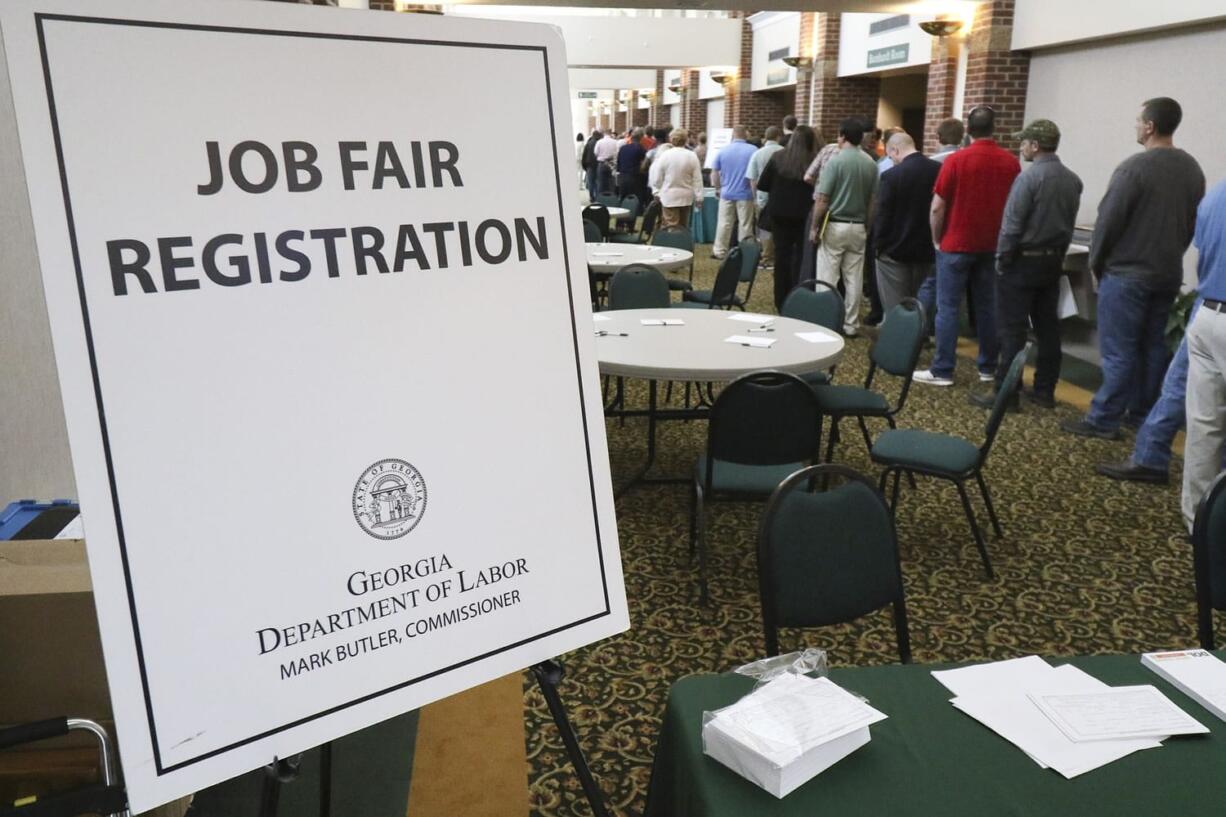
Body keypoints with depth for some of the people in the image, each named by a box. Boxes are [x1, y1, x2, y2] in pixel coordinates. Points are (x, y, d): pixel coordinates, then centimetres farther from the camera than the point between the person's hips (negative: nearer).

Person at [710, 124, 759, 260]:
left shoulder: (724, 150, 0)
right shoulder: (753, 150, -7)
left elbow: (714, 172, 5)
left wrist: (717, 188, 16)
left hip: (727, 193, 2)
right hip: (745, 193, -2)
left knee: (724, 223, 8)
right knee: (745, 224, 4)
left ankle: (719, 251, 12)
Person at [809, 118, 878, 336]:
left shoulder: (835, 161, -11)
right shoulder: (871, 164, 3)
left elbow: (822, 199, -13)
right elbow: (873, 200, 5)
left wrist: (814, 227, -4)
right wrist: (867, 226, 15)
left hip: (835, 225, -5)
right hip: (858, 227, 5)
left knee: (827, 278, 0)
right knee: (854, 279, 8)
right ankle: (850, 324, 13)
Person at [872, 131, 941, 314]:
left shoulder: (890, 176, -15)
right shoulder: (939, 171, -2)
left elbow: (882, 215, -12)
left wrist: (878, 244, 0)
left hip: (895, 253, -5)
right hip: (927, 251, 5)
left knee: (895, 310, 2)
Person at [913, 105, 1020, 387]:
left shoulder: (956, 160, -11)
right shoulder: (1011, 162, 2)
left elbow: (937, 207, -10)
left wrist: (937, 239, 3)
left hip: (956, 244, -4)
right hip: (993, 245, 4)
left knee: (948, 307, -1)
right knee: (988, 307, 11)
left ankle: (942, 371, 0)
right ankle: (988, 368, 17)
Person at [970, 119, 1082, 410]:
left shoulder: (1028, 178, -16)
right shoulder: (1073, 180, 7)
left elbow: (1011, 225, -16)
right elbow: (1069, 224, 11)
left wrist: (1001, 259, -6)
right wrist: (1058, 253, 18)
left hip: (1023, 261, -7)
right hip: (1054, 261, 7)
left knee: (1012, 329, -3)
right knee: (1048, 327, 10)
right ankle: (1044, 391, 16)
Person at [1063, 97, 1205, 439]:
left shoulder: (1134, 167, -16)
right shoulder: (1193, 169, 8)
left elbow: (1108, 219, -14)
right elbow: (1194, 223, 14)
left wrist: (1096, 261, -1)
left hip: (1126, 273, -7)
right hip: (1168, 274, 7)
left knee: (1118, 350, -4)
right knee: (1152, 347, 13)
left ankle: (1104, 420, 1)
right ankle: (1143, 416, 21)